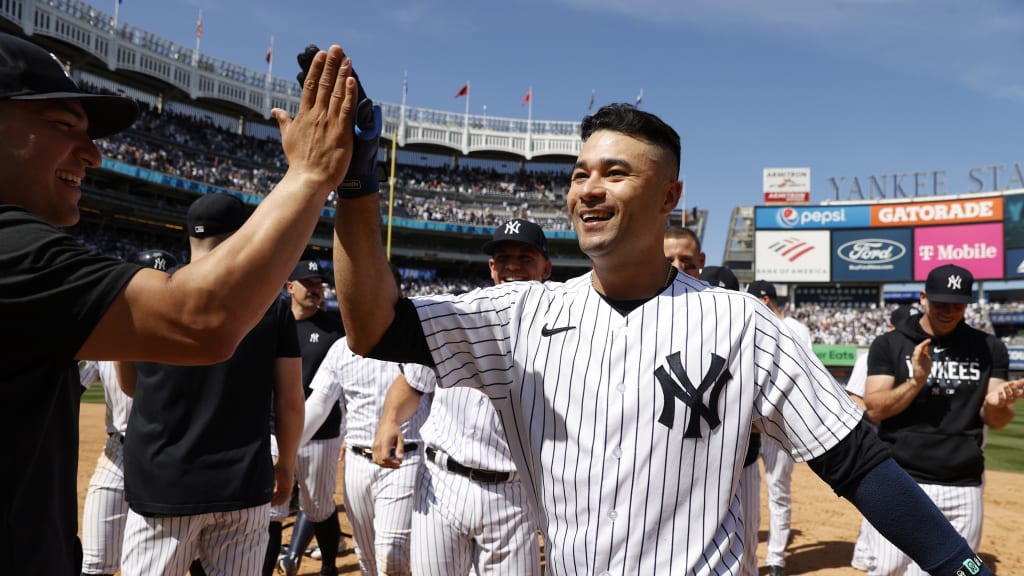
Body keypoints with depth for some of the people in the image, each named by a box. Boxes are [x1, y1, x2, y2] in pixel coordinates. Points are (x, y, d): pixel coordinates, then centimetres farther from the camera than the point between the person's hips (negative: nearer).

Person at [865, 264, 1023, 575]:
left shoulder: (989, 348, 7)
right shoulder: (889, 345, 1)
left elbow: (995, 421, 6)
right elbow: (874, 409, -6)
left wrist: (997, 404, -17)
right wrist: (916, 381, -21)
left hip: (965, 488, 2)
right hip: (901, 484, -2)